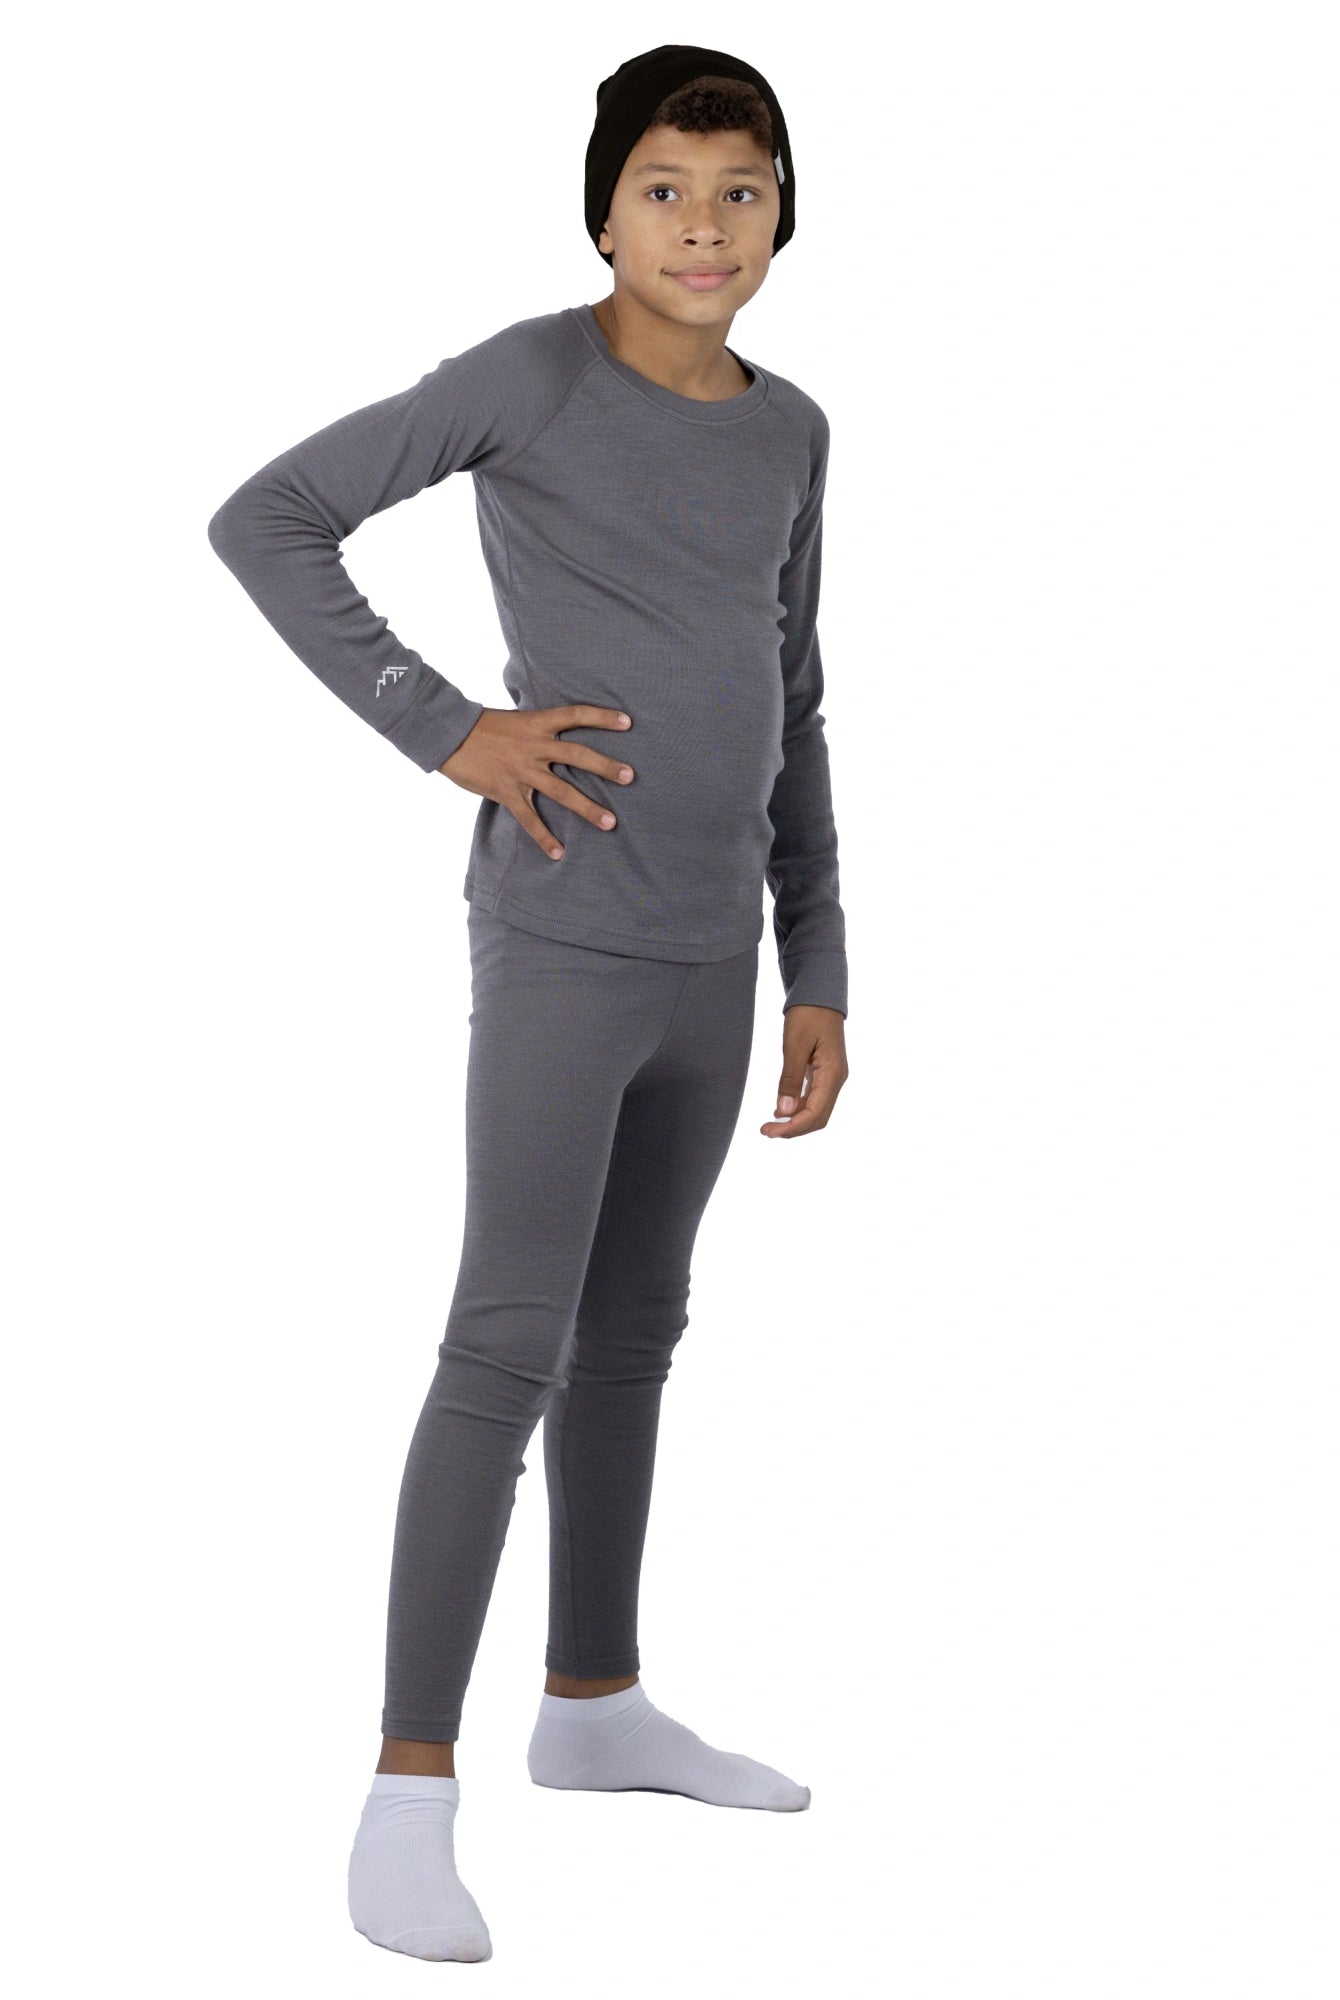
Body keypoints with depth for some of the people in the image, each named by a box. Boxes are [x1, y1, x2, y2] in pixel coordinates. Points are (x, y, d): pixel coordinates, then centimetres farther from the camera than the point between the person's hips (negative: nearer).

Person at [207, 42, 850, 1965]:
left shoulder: (789, 433, 10)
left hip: (712, 956, 7)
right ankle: (412, 1783, -5)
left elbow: (791, 711, 14)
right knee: (511, 1345, -10)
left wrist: (819, 971, 12)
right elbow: (266, 521, -8)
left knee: (634, 1324, 15)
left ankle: (594, 1699, 29)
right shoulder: (531, 377, -8)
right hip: (559, 945, -6)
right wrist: (444, 728, -14)